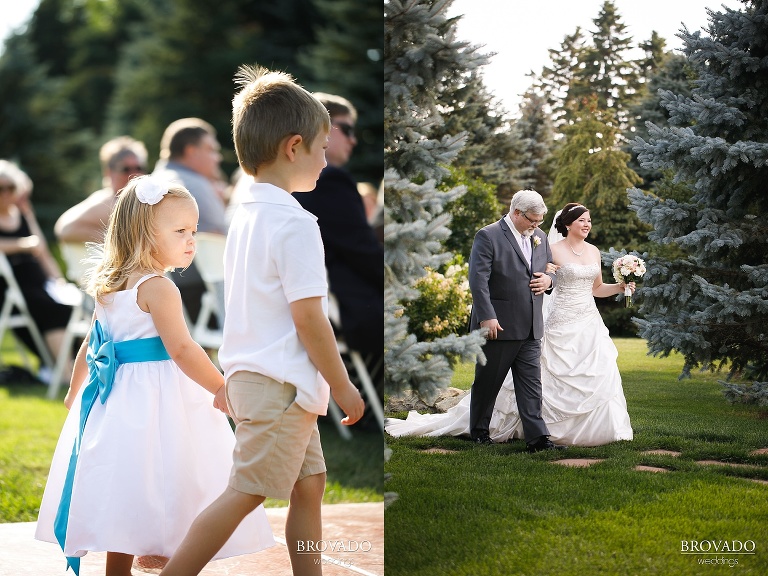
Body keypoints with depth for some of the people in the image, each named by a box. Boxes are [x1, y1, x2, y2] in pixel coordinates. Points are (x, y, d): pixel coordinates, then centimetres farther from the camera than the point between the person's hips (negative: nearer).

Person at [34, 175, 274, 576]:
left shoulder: (109, 287, 13)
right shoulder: (158, 288, -13)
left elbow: (90, 344, 22)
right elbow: (181, 350, -19)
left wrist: (75, 390, 34)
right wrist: (221, 389, -12)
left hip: (116, 397, 9)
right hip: (156, 396, -8)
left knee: (124, 502, 10)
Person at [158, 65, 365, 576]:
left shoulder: (246, 215, 11)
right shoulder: (296, 223, -17)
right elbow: (308, 317, -19)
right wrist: (343, 386, -10)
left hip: (250, 375, 10)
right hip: (282, 382, -10)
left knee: (309, 484, 15)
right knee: (246, 493, -6)